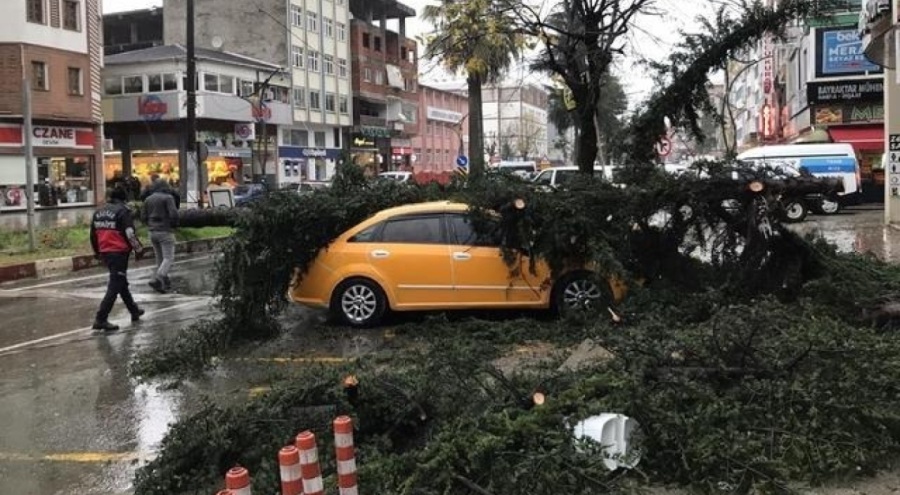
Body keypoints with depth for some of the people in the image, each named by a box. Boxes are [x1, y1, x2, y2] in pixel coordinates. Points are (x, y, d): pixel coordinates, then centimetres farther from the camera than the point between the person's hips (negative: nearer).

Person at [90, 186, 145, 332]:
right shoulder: (122, 211, -10)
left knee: (121, 282, 22)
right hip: (119, 252, -8)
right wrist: (138, 248, -4)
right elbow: (130, 233, -17)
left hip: (104, 253, 8)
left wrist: (97, 252, 30)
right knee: (115, 286, -5)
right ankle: (101, 319, -11)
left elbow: (93, 234, 19)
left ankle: (134, 311, 35)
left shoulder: (99, 212, 14)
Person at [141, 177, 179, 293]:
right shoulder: (167, 198, -9)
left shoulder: (148, 199, 9)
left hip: (153, 232, 7)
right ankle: (157, 280, -23)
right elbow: (174, 214, -18)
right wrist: (174, 225, 1)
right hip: (165, 231, -6)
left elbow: (143, 216, 7)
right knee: (169, 259, -6)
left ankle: (165, 283, 20)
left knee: (160, 258, 16)